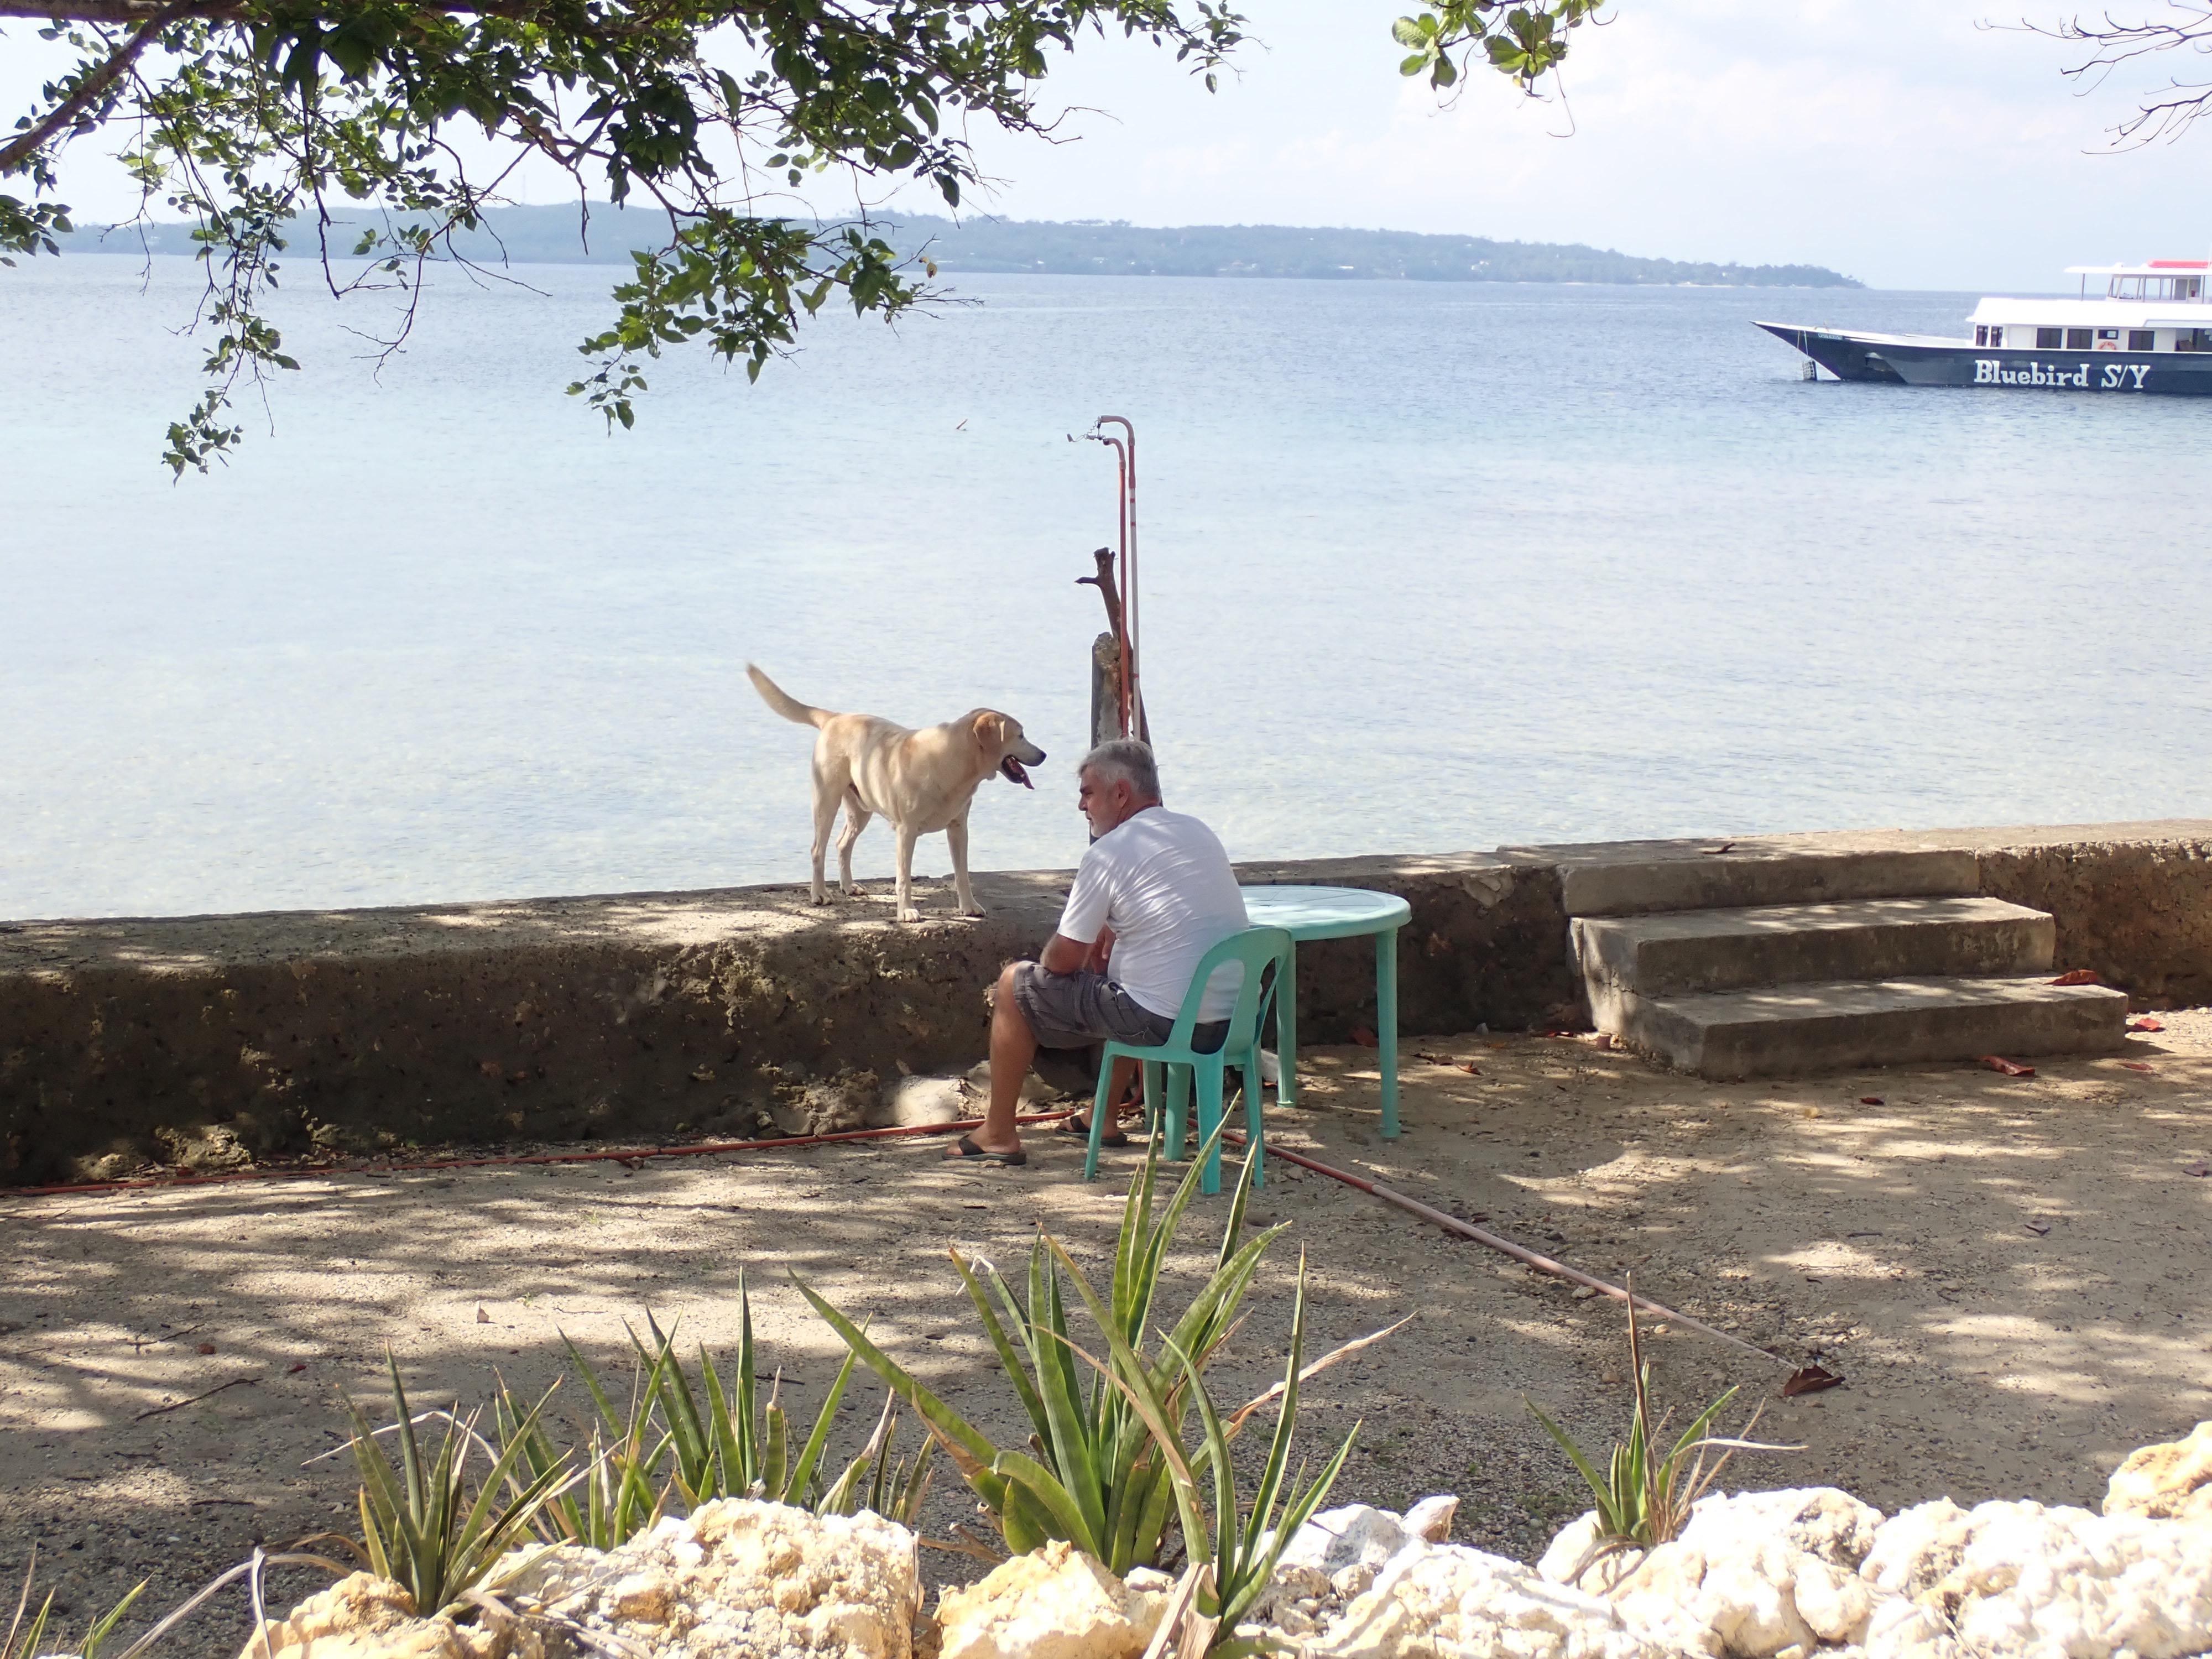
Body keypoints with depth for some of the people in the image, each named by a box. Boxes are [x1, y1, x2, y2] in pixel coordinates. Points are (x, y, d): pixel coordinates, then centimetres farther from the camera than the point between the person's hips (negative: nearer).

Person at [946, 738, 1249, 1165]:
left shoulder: (1109, 854, -11)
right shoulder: (1200, 833, 11)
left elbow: (1063, 960, -6)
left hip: (1163, 1020, -8)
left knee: (1016, 983, 9)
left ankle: (999, 1135, 15)